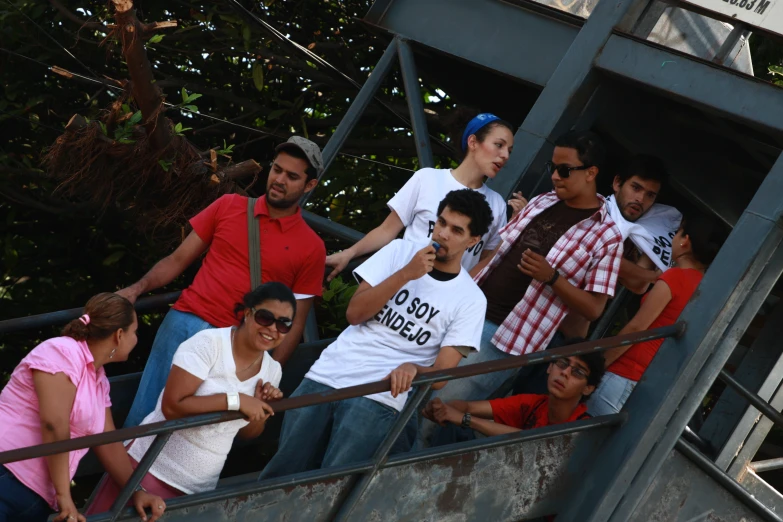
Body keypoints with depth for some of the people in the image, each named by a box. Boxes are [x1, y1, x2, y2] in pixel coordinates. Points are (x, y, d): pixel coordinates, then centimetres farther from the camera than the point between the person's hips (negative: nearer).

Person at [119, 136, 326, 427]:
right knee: (141, 418, -5)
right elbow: (179, 259, 14)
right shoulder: (229, 206, 11)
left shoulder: (311, 248, 4)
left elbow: (294, 323, 6)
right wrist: (137, 288, -2)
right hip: (183, 323, 2)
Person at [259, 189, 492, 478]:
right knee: (280, 475, -9)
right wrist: (406, 274, -8)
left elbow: (441, 374, -1)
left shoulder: (471, 300, 5)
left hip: (379, 397, -2)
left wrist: (414, 369, -23)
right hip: (325, 377, 2)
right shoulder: (400, 251, 11)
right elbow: (355, 313, 2)